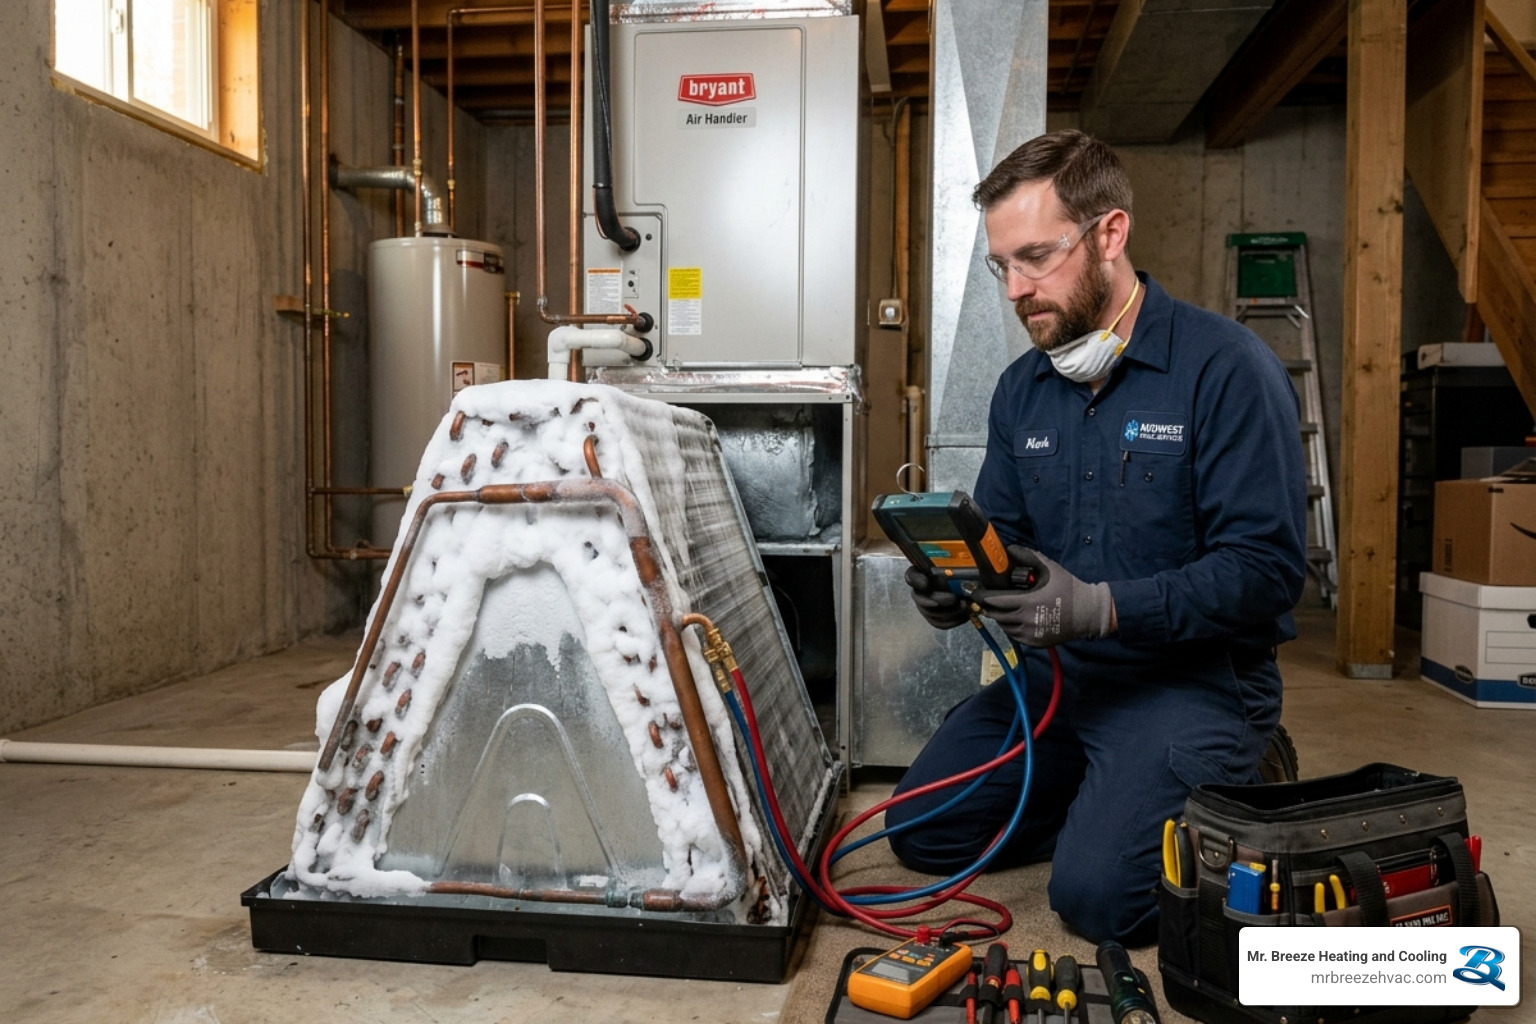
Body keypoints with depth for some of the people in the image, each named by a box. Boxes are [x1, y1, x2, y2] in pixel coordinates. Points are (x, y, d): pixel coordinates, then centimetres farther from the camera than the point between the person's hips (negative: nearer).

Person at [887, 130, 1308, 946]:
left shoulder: (1225, 368, -15)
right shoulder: (1022, 387, 6)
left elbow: (1266, 566, -20)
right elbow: (999, 536, 12)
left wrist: (1102, 607, -30)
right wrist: (955, 587, -11)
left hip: (1194, 676, -6)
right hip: (1058, 673, 7)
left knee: (1097, 893, -20)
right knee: (921, 834, 1)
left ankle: (1234, 792, 10)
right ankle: (1108, 798, 18)